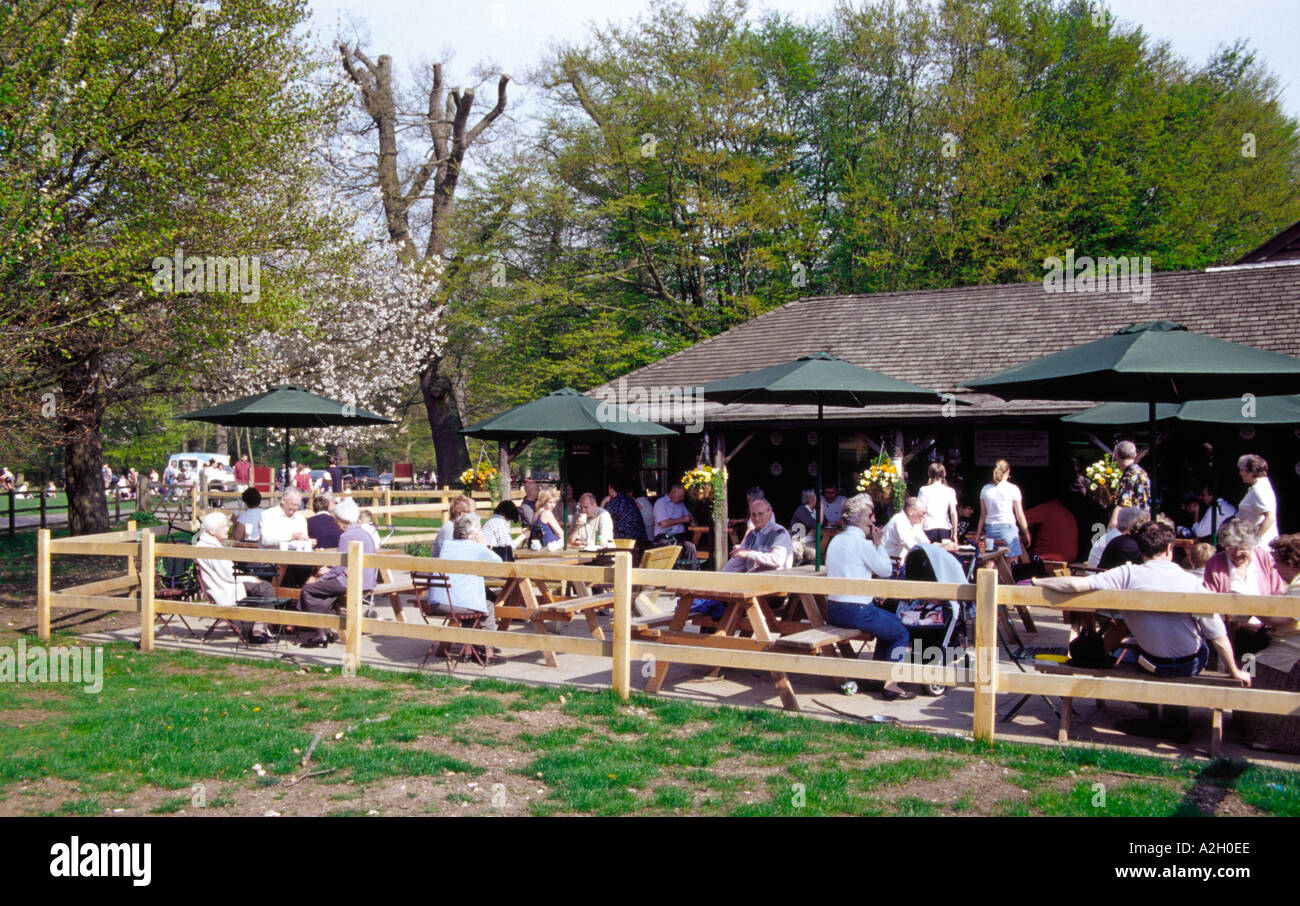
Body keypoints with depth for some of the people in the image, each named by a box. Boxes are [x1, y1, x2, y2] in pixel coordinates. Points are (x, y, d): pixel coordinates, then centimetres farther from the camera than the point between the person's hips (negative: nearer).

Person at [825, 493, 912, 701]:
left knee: (893, 620, 27)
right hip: (856, 611, -9)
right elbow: (886, 571, -7)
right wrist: (878, 544, -1)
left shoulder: (836, 540, 13)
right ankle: (890, 684, -3)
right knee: (901, 633, 5)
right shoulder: (861, 542, -15)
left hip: (834, 611, 9)